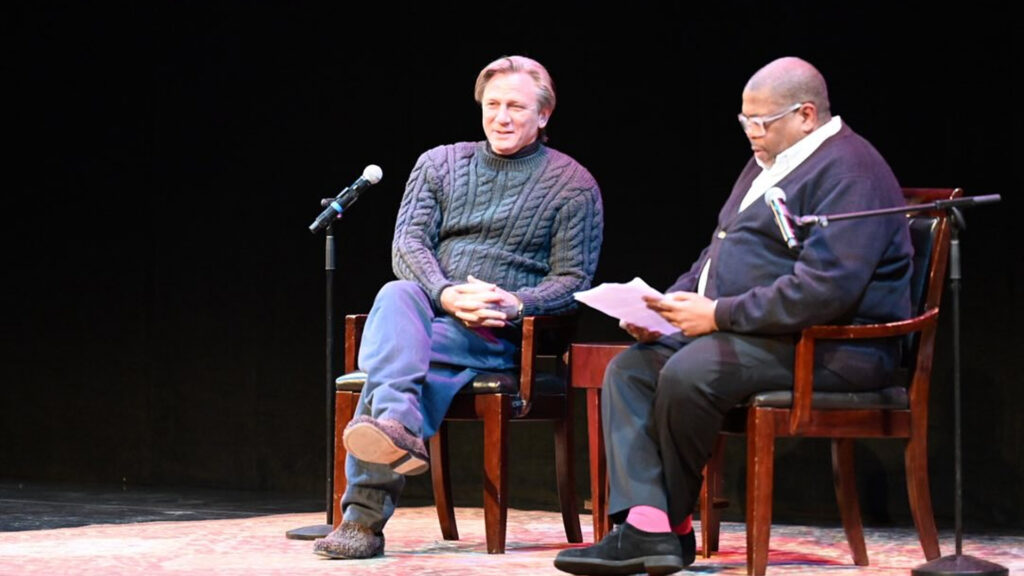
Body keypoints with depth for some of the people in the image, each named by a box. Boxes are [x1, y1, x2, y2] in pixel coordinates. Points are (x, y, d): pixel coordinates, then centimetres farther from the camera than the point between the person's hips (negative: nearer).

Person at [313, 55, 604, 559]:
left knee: (388, 352, -32)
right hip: (429, 311, 3)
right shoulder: (440, 164, 16)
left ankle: (364, 516, -43)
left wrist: (513, 304, -18)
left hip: (503, 335, -3)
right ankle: (398, 427, -60)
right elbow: (407, 243, 4)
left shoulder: (573, 184, 7)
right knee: (395, 295, -36)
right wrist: (448, 295, -17)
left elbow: (573, 280, 3)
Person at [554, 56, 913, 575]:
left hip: (823, 347, -10)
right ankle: (645, 526, -19)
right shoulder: (767, 164, 19)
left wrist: (719, 314, -21)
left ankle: (673, 529, -12)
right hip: (747, 334, 11)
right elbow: (717, 253, 26)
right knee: (630, 369, -6)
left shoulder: (847, 172, -15)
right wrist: (668, 305, 6)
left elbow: (824, 289, -26)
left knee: (687, 373, -30)